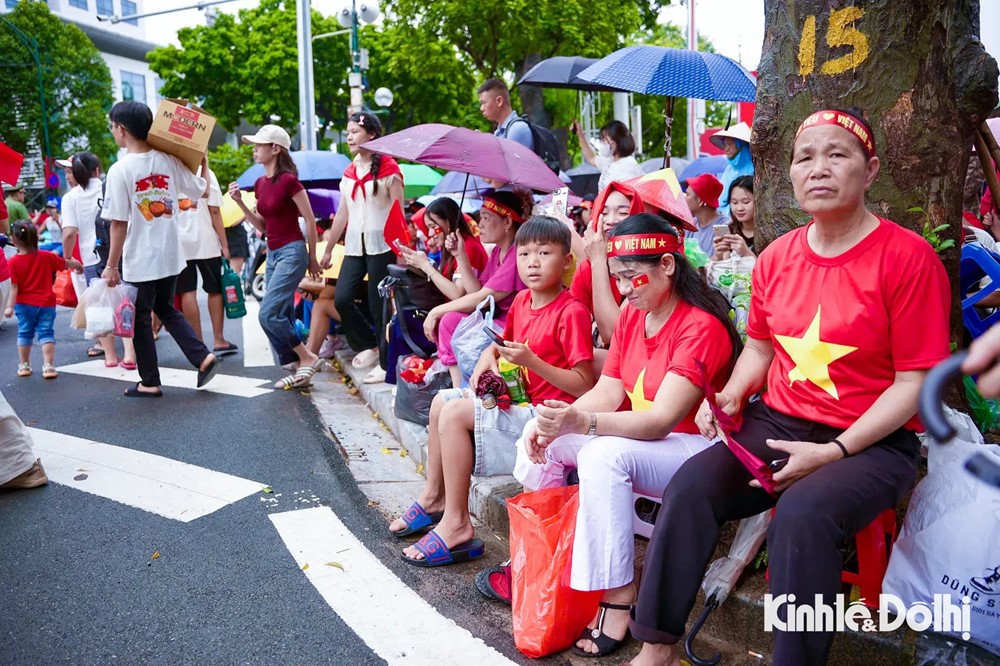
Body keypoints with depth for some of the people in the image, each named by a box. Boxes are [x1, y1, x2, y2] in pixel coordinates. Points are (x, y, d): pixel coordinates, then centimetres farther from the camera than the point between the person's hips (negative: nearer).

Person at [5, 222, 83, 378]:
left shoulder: (14, 262, -11)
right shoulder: (47, 256, -6)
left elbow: (14, 287, -13)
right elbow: (67, 263, 7)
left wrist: (10, 307, -10)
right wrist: (79, 266, 27)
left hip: (24, 304, 0)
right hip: (46, 303, 0)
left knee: (24, 333, 14)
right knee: (46, 333, 4)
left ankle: (23, 366, 24)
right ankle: (48, 366, -5)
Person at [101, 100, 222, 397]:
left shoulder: (120, 169, -14)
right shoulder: (169, 161, -1)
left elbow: (119, 224, -15)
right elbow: (201, 190, 7)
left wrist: (111, 265, -6)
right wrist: (204, 164, 24)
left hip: (139, 260, -5)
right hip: (170, 255, 6)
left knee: (140, 319, 9)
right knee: (166, 309, 22)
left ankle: (150, 382, 17)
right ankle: (203, 357, 9)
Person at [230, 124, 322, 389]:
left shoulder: (289, 181, -13)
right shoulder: (260, 183, 10)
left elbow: (310, 220, -9)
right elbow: (262, 226, 14)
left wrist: (312, 258, -3)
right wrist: (240, 202, 2)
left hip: (292, 252, -9)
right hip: (272, 254, 9)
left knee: (268, 313, -15)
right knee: (282, 317, 7)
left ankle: (307, 357, -1)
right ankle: (297, 368, 15)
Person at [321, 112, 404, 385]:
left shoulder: (388, 168, -4)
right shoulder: (349, 172, 14)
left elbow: (398, 212, -7)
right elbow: (342, 214, 17)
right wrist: (328, 250, 17)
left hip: (380, 245, -6)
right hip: (354, 246, 6)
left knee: (379, 304, -3)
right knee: (342, 299, -1)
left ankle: (386, 362, 9)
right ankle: (369, 346, 19)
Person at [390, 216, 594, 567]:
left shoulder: (572, 313, -19)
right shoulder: (521, 301, 6)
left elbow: (584, 385, -21)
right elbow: (504, 340, 24)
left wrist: (530, 361, -27)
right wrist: (489, 356, 0)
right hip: (520, 400, 9)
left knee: (455, 413, -20)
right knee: (442, 400, 6)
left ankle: (456, 524, -9)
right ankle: (434, 497, 20)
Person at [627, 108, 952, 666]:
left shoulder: (908, 257, -9)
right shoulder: (778, 257, 6)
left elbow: (914, 383, -10)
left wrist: (833, 452, -19)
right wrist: (730, 396, -2)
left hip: (872, 443, -4)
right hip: (777, 424, 5)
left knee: (803, 511, -33)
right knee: (691, 485, -18)